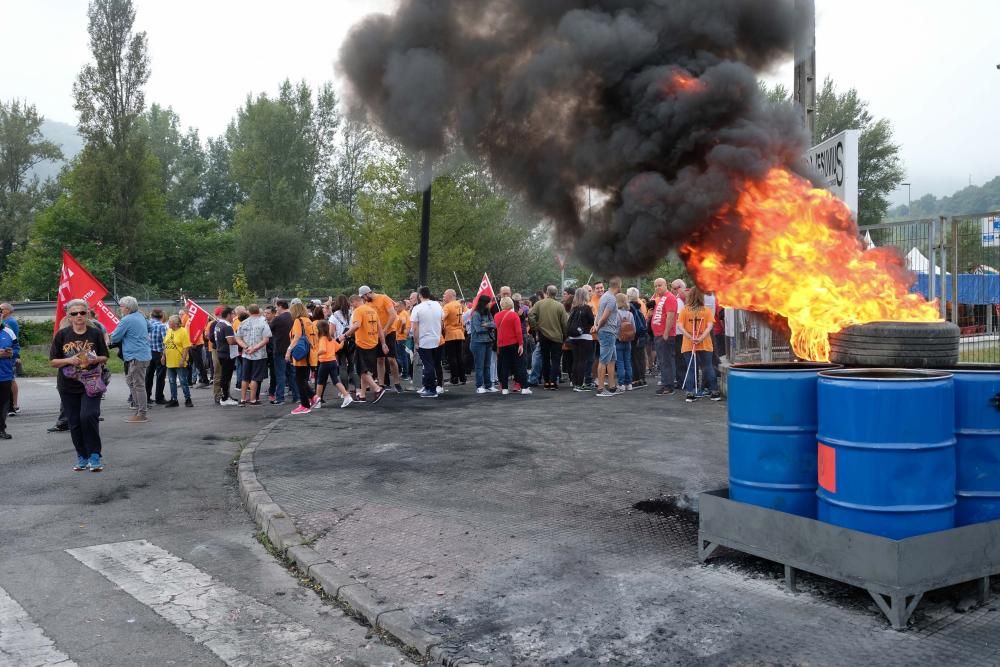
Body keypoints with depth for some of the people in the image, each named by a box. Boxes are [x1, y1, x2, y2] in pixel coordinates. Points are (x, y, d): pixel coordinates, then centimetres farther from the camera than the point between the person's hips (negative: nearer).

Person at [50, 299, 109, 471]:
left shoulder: (96, 333, -1)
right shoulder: (62, 334, 0)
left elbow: (105, 358, 5)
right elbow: (52, 362, 2)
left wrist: (94, 359, -16)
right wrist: (69, 360, -16)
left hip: (90, 383, -2)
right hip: (68, 386, 2)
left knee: (88, 416, -16)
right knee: (75, 423, 6)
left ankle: (94, 456, -5)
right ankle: (82, 457, 19)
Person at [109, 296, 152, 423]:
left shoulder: (126, 320, -14)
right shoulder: (141, 316, 12)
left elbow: (115, 338, -9)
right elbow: (149, 327, 29)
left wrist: (112, 337, 12)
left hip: (137, 356, -9)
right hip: (144, 354, 9)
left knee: (139, 385, -5)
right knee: (130, 380, 18)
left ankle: (141, 415, -2)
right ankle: (138, 407, 19)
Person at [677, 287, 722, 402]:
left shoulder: (684, 310, -1)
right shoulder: (707, 311, -1)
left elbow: (680, 326, -9)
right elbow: (709, 326, -11)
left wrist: (690, 337, -15)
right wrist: (701, 338, -16)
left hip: (688, 345, 0)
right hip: (705, 345, 0)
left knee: (690, 369, 5)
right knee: (708, 368, 9)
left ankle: (690, 393, 2)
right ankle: (714, 392, 13)